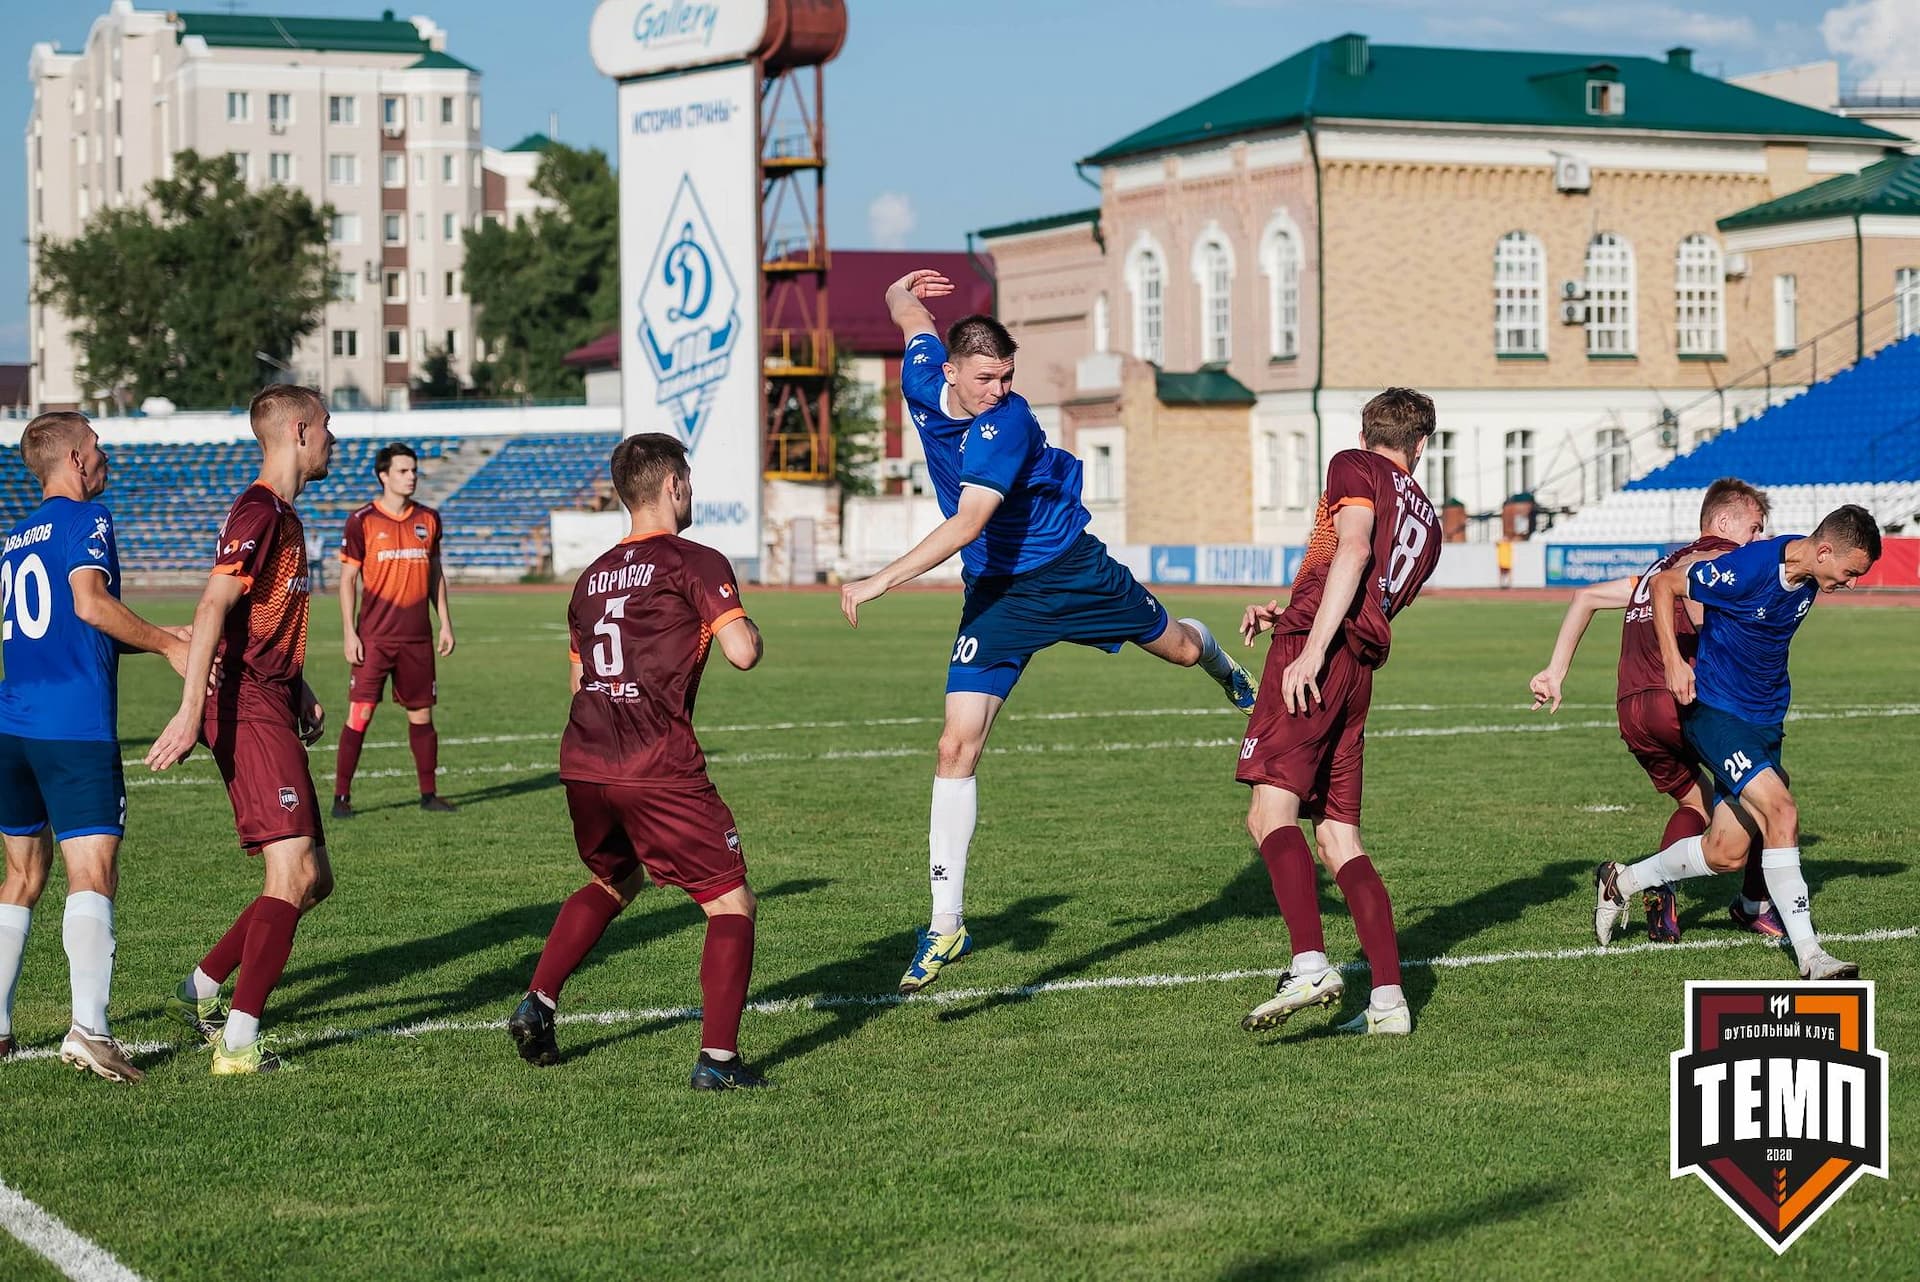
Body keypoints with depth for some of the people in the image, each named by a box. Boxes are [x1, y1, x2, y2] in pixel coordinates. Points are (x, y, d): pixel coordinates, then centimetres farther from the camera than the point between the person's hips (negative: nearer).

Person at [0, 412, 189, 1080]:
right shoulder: (86, 519, -4)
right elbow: (90, 603, -20)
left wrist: (157, 638, 26)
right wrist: (168, 643, -12)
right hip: (77, 728, -8)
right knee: (92, 874, -11)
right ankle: (88, 1028, -24)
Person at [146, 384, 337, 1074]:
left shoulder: (283, 514, 20)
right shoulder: (259, 511, -13)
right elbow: (212, 610, -22)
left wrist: (300, 690, 22)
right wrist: (191, 711, -29)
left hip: (271, 703, 10)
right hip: (247, 708, -10)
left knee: (312, 879, 12)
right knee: (294, 875, -16)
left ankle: (199, 992, 22)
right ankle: (238, 1044, -17)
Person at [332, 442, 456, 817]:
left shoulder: (428, 519, 9)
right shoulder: (362, 520, -4)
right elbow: (347, 579, -2)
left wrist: (445, 623, 11)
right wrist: (349, 633, -8)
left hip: (417, 638, 4)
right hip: (374, 638, -4)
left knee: (422, 714, 9)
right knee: (360, 714, -7)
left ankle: (428, 793, 18)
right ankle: (341, 796, -1)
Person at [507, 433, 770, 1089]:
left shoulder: (594, 575, 18)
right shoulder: (696, 562, -4)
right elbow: (742, 651, -14)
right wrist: (746, 625, 7)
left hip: (582, 764, 7)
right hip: (659, 771, -7)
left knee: (614, 882, 32)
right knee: (731, 903, 3)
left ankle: (537, 1003, 23)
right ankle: (717, 1059, -7)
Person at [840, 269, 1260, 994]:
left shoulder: (1004, 424, -31)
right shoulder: (922, 379, -12)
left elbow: (965, 527, -41)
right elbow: (909, 312, 15)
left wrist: (875, 585, -42)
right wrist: (902, 292, -2)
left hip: (1069, 569, -3)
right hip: (997, 594, 3)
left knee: (1179, 647, 23)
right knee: (957, 746, -11)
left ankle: (1230, 674, 66)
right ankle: (947, 925, -8)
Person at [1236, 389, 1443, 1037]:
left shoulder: (1355, 467, 7)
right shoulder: (1428, 524, 28)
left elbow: (1353, 551, -11)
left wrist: (1312, 647, -19)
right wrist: (1285, 615, 45)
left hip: (1317, 652, -7)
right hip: (1361, 670, 7)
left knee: (1270, 814, -15)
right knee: (1338, 839, 9)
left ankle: (1310, 965, -32)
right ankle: (1388, 999, 2)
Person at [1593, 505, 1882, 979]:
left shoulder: (1808, 571, -1)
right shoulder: (1748, 568, -24)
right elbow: (1664, 584, -12)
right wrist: (1673, 660, -19)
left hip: (1765, 719, 8)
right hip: (1715, 712, -8)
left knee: (1725, 854, 7)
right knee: (1781, 812, -23)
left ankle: (1620, 882, 30)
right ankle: (1809, 955, -19)